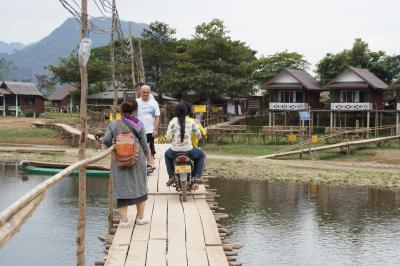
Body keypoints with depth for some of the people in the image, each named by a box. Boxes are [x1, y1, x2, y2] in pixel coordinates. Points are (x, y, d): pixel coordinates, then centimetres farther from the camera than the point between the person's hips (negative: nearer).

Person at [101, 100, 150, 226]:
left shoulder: (114, 124, -4)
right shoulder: (139, 124, -5)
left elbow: (106, 140, -7)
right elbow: (144, 143, -2)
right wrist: (146, 155, 13)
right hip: (137, 159, 0)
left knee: (121, 188, 6)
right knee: (139, 186, 14)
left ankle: (124, 219, 6)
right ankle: (140, 217, 21)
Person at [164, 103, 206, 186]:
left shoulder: (172, 122, -5)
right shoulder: (191, 121, -1)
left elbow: (168, 137, -8)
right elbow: (198, 136, 4)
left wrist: (167, 137, 16)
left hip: (175, 151, 0)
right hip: (188, 151, 0)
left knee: (167, 155, 37)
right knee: (201, 155, 31)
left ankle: (171, 176, 24)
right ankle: (197, 176, 17)